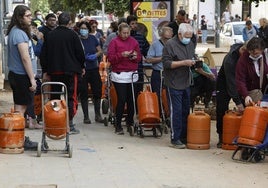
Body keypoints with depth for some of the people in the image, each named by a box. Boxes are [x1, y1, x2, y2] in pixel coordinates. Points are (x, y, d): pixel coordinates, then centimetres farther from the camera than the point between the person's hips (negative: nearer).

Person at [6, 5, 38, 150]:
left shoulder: (14, 31, 14)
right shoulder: (20, 33, -18)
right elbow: (25, 58, -20)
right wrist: (32, 79, -18)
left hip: (15, 74, 10)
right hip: (21, 75, -10)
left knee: (20, 107, 12)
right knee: (20, 108, -6)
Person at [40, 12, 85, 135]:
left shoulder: (50, 35, 6)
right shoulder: (72, 35, -5)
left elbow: (43, 55, 8)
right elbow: (80, 52, -3)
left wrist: (45, 71, 14)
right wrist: (82, 67, 12)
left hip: (54, 71, 4)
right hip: (70, 71, -4)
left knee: (55, 97, 10)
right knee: (71, 97, 0)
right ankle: (69, 125, -4)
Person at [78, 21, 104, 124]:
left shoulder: (93, 38, 6)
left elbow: (100, 51, 13)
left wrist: (96, 55, -7)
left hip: (94, 69, 3)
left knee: (97, 91, 4)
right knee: (84, 93, 2)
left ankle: (98, 115, 17)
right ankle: (86, 116, 12)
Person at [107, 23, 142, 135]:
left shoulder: (134, 42, 11)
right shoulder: (114, 42, 0)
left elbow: (139, 58, 15)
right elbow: (110, 58, -7)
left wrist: (135, 56, -7)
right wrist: (121, 55, -19)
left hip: (132, 75, 4)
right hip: (119, 76, -4)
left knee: (131, 100, 3)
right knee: (121, 100, -7)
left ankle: (130, 122, 19)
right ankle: (118, 126, 1)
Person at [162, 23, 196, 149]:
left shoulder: (190, 44, 12)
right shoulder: (170, 44, -11)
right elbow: (166, 63, -16)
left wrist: (194, 62, 4)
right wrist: (184, 63, -20)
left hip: (186, 83, 7)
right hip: (174, 84, -7)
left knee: (186, 110, 11)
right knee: (176, 111, -5)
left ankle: (184, 137, 21)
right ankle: (175, 139, 1)